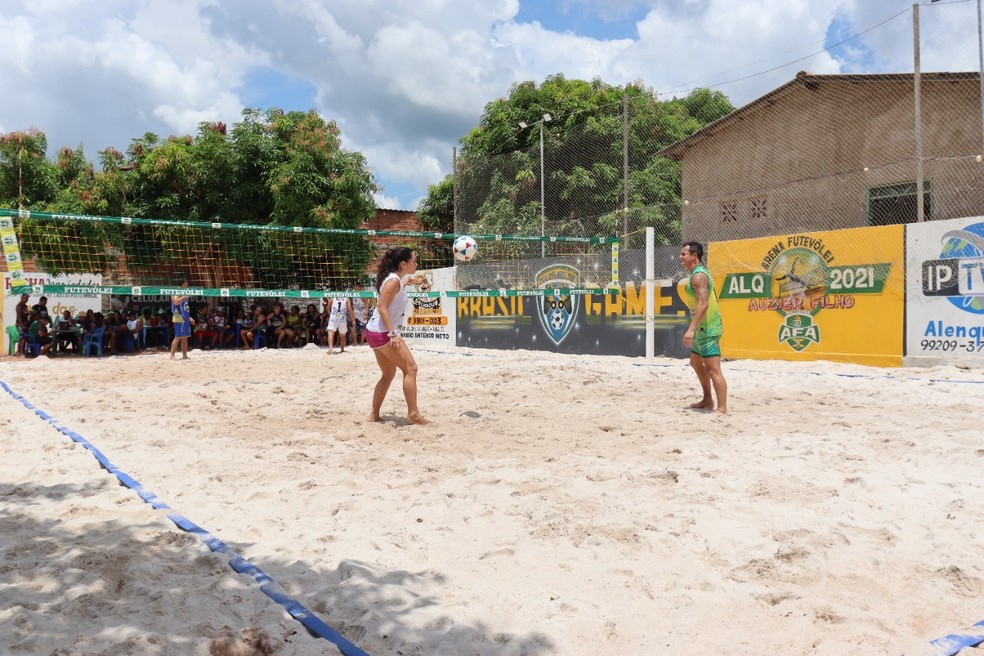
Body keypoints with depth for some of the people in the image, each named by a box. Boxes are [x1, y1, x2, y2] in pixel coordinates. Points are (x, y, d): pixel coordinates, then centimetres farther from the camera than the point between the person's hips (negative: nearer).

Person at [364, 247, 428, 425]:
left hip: (376, 332, 10)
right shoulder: (394, 280, -15)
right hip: (383, 333, -10)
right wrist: (392, 334, -28)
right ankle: (413, 414, -6)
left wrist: (405, 283, 41)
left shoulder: (394, 279, 12)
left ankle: (374, 414, 21)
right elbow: (382, 308, -23)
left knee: (388, 375, 17)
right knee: (410, 368, -7)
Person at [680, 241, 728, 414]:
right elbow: (711, 299, 21)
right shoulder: (700, 273, 15)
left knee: (713, 370, -11)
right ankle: (707, 400, 31)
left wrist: (691, 329, -34)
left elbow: (703, 303, -29)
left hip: (707, 329, -11)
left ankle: (722, 409, -11)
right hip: (703, 328, 11)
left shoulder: (698, 276, -17)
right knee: (696, 362, 22)